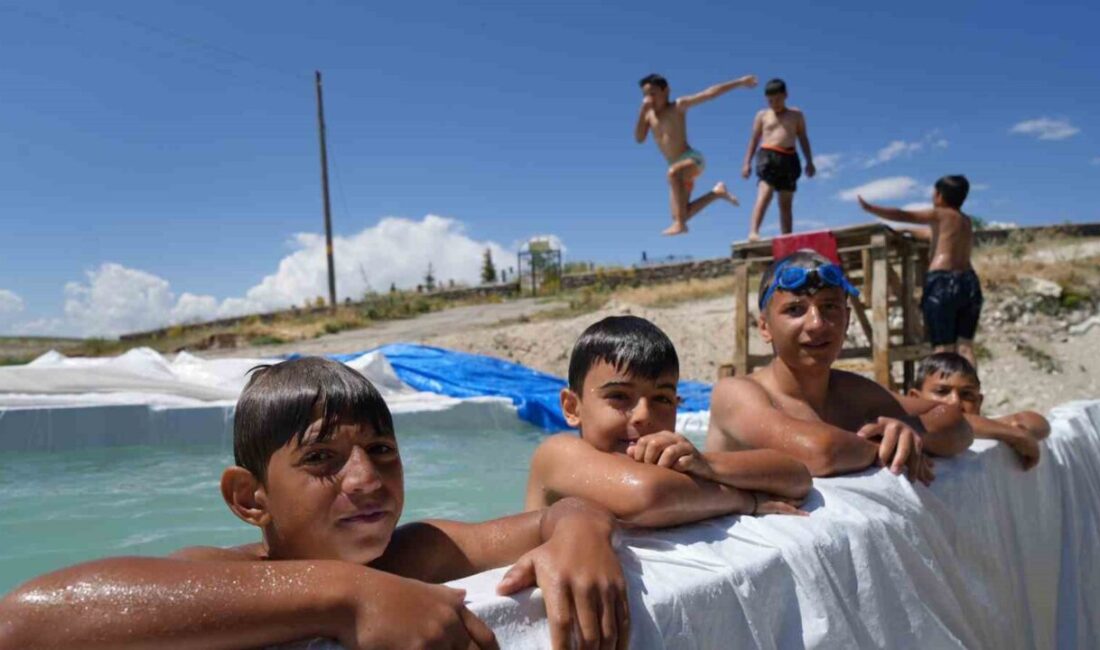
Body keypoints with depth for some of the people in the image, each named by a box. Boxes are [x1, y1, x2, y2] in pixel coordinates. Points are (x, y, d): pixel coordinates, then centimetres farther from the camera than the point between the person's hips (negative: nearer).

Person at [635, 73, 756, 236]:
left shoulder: (678, 106, -5)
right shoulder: (649, 114, 9)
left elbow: (710, 93, -8)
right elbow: (639, 138, -2)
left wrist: (739, 82, -11)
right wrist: (643, 111, -12)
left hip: (692, 159, -7)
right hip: (678, 168, 7)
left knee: (673, 173, -41)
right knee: (680, 215, 5)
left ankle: (680, 224, -39)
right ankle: (716, 193, 25)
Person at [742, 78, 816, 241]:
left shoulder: (796, 114, 15)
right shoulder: (762, 115, 12)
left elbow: (803, 138, 14)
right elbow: (754, 139, 11)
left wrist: (809, 161, 6)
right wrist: (747, 162, 3)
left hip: (789, 158, 3)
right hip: (768, 156, -2)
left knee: (786, 202, 2)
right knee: (764, 195, -22)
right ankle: (753, 231, -31)